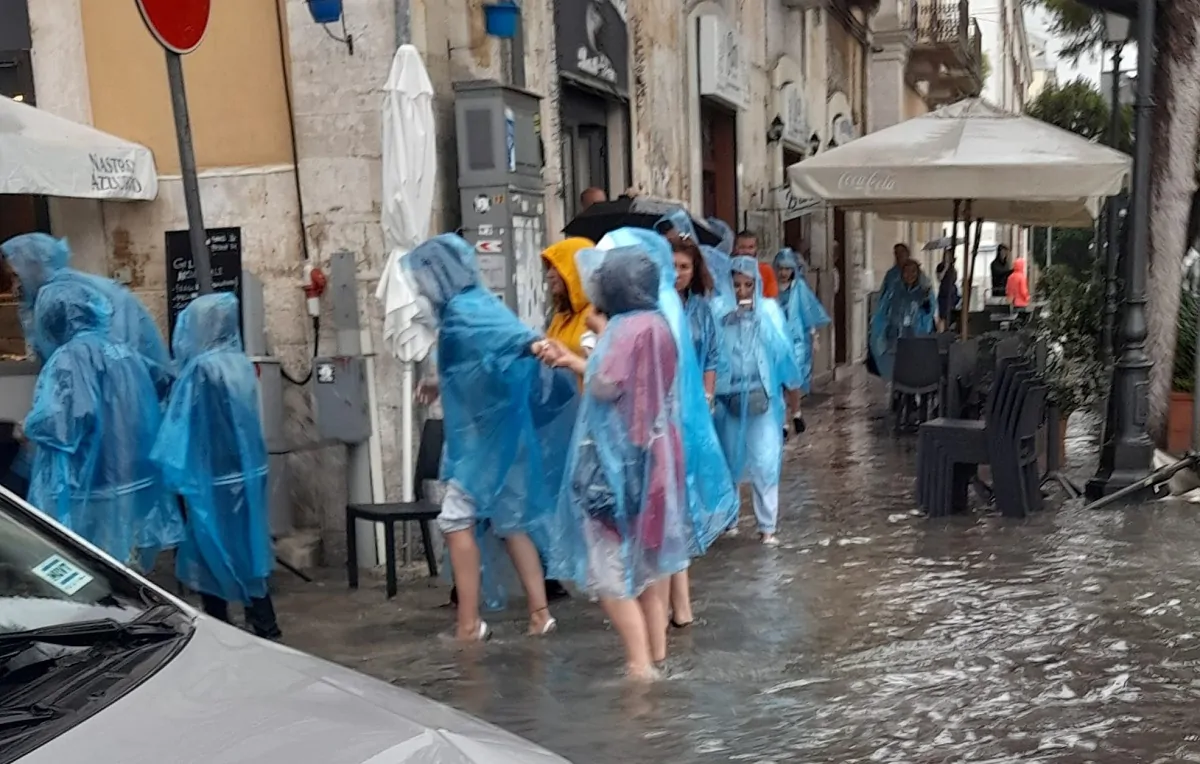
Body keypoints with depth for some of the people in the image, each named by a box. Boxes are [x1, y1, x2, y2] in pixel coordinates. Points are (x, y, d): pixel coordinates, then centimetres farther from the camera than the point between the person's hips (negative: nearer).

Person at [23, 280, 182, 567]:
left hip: (93, 496, -8)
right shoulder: (126, 351, 11)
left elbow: (53, 422, -23)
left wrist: (29, 426, -3)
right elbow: (151, 416, 17)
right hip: (136, 486, 8)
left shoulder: (71, 356, -13)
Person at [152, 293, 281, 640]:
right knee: (246, 548, 12)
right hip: (246, 472, 6)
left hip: (208, 476, -6)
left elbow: (182, 425, -12)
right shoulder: (243, 365, 4)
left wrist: (174, 473, -4)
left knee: (210, 553, 6)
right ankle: (265, 628, 16)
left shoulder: (200, 369, -16)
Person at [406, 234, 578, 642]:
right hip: (489, 430, 10)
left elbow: (504, 330, -38)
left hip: (488, 434, -10)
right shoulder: (473, 305, 14)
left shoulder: (464, 311, -16)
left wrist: (532, 344, -60)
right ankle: (539, 612, 15)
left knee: (457, 518, -1)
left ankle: (469, 622, 6)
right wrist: (441, 386, 48)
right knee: (510, 518, 12)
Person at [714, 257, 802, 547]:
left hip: (762, 397, -1)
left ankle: (768, 526, 5)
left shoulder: (769, 310, 0)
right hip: (728, 398, 1)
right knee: (729, 459, 12)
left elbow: (781, 348, -3)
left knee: (765, 462, -3)